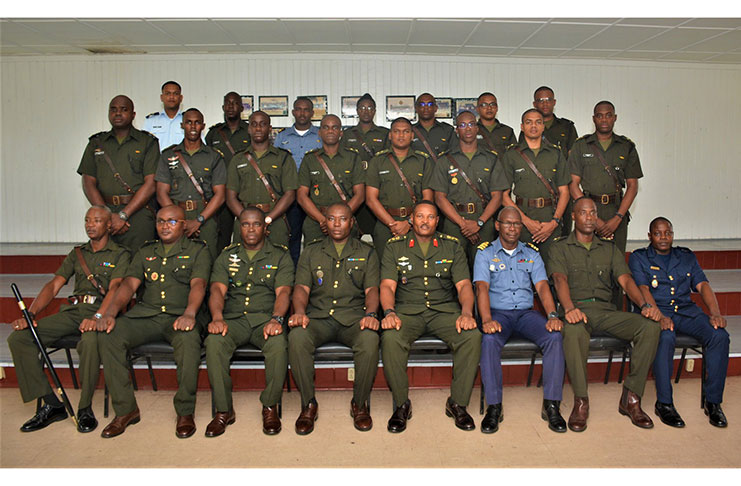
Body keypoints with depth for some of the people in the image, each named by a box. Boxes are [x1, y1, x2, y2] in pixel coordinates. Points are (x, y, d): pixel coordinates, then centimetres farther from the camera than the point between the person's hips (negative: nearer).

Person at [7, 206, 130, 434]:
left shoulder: (120, 254, 5)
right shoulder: (77, 253, 22)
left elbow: (115, 288, -11)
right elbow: (54, 285, 13)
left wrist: (98, 317, -29)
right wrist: (30, 314, -3)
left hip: (100, 311, -6)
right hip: (72, 310, 6)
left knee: (89, 341, -39)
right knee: (18, 338, -14)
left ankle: (85, 408, -19)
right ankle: (50, 404, -10)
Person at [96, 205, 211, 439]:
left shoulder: (197, 250, 9)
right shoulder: (145, 252, 22)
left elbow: (198, 284, -7)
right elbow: (129, 284, 9)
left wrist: (189, 313, -27)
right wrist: (110, 311, -10)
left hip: (180, 316, -4)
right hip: (145, 314, 4)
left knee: (189, 340, -37)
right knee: (108, 337, -22)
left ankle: (185, 412, -19)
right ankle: (125, 409, -11)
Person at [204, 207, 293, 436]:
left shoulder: (280, 256, 11)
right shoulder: (226, 256, 17)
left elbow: (283, 291, -3)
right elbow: (217, 289, 3)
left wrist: (276, 319, -23)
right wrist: (217, 317, -18)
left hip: (266, 317, -1)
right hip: (234, 319, 2)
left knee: (278, 343, -34)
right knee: (214, 341, -30)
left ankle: (270, 407, -13)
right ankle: (223, 410, -16)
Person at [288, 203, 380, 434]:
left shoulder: (366, 252, 15)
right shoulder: (311, 252, 18)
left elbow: (372, 288, 4)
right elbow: (302, 287, 6)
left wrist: (370, 313, -17)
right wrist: (300, 311, -16)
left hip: (353, 317, -1)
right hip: (318, 317, 1)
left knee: (370, 338, -34)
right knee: (296, 336, -32)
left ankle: (360, 403, -12)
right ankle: (308, 404, -14)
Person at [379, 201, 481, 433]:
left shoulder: (452, 246, 11)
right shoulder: (395, 246, 9)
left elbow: (464, 285, 4)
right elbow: (387, 286, 0)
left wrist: (466, 313, -16)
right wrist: (389, 312, -20)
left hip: (444, 310, 1)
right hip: (407, 310, -1)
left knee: (473, 336, -28)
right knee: (390, 338, -33)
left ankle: (458, 403, -10)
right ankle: (401, 404, -13)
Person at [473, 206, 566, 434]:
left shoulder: (531, 253, 14)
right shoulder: (485, 253, 5)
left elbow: (542, 286, 2)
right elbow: (482, 287, -9)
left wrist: (553, 315, -17)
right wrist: (487, 319, -26)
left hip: (526, 312, 3)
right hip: (498, 313, -2)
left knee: (554, 336, -26)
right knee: (490, 340, -34)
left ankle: (551, 405, -17)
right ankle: (493, 406, -24)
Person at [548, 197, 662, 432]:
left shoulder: (610, 249, 21)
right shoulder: (560, 248, 9)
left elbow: (625, 280, 7)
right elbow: (560, 280, -9)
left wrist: (645, 304, -13)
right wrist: (569, 308, -29)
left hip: (605, 310, 4)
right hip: (577, 310, -4)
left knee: (650, 327, -22)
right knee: (574, 330, -39)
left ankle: (631, 398, -14)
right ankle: (580, 401, -26)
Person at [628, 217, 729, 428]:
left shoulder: (687, 256, 21)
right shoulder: (639, 258, 9)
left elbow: (702, 285, 9)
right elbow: (643, 288, -6)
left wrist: (715, 313, -10)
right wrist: (658, 316, -24)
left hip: (687, 310, 4)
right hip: (656, 311, -4)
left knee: (720, 335, -24)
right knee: (665, 338, -36)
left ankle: (713, 401, -13)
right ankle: (664, 403, -24)